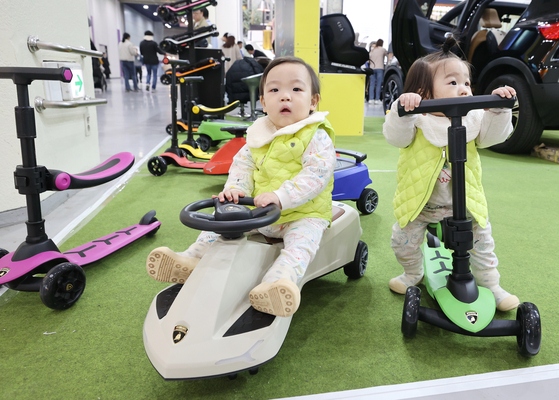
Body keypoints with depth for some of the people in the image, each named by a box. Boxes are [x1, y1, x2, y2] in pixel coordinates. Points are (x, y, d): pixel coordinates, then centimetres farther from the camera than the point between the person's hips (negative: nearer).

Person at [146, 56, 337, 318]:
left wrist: (280, 197, -33)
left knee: (303, 238, -34)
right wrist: (235, 188, -11)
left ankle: (276, 282, -53)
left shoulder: (316, 138, -10)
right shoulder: (259, 135, 9)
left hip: (303, 214, -6)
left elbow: (316, 175, -21)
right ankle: (191, 261, 5)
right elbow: (242, 163, 12)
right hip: (257, 211, 6)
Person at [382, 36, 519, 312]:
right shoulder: (417, 121, -13)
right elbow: (395, 136, -27)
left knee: (481, 242, 9)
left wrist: (499, 108, -23)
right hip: (419, 204, -2)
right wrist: (402, 109, -43)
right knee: (403, 240, 4)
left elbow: (493, 134, -7)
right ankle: (413, 274, 35)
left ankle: (490, 286, 32)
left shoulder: (472, 119, -1)